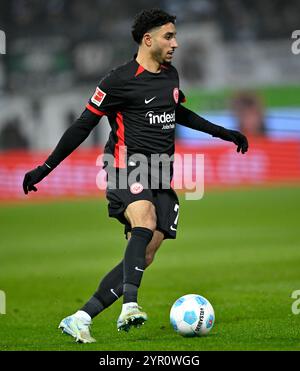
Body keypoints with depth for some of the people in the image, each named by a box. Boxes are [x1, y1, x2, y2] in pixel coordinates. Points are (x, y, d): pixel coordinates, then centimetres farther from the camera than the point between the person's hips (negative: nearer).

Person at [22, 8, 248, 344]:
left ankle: (79, 319, -3)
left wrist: (222, 132, 38)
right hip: (127, 167, -7)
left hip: (160, 177, 7)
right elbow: (83, 125, -1)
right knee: (145, 221, -35)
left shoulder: (171, 75, 17)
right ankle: (129, 306, -47)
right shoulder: (119, 81, -5)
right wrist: (46, 168, -1)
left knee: (144, 256, -7)